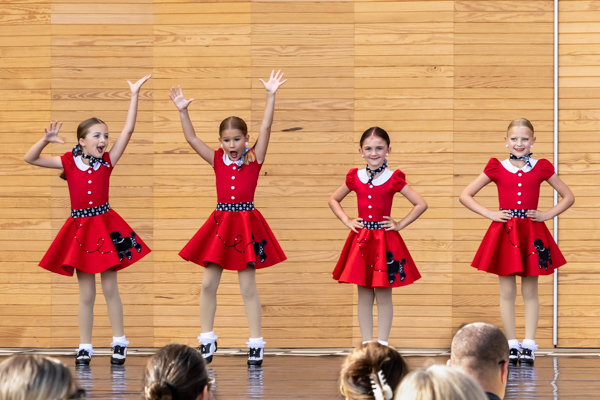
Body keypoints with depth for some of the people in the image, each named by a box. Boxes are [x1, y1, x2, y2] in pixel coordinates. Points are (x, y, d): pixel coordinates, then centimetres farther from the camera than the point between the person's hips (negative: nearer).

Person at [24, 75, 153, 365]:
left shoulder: (107, 161, -1)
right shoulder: (69, 163, -2)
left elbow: (128, 129, -6)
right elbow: (30, 159, -5)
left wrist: (134, 95, -9)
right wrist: (46, 140, -22)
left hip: (106, 225, 0)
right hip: (80, 227, 0)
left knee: (110, 288, 5)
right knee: (86, 294, 5)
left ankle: (119, 342, 15)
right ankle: (85, 347, 11)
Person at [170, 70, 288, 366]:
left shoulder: (254, 159, -1)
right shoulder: (217, 160, 6)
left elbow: (266, 128, -9)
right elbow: (192, 138, 1)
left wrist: (271, 96, -17)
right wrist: (183, 110, -8)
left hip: (246, 224, -3)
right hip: (220, 223, 3)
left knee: (248, 286, -1)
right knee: (208, 284, 3)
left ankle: (256, 343, 5)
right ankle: (207, 340, 13)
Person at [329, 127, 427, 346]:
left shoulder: (394, 179, -6)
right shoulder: (355, 178, 3)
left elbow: (421, 204, -5)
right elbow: (333, 200, 18)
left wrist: (400, 225, -7)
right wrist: (347, 221, 6)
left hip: (385, 240, -3)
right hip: (361, 240, 3)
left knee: (383, 296, 0)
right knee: (364, 296, 7)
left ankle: (382, 344, 7)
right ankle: (366, 343, 13)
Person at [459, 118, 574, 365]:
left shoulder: (541, 168, 5)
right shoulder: (497, 168, 3)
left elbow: (568, 197, 13)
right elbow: (465, 196, 6)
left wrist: (547, 215, 0)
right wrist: (490, 214, -3)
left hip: (533, 233, 0)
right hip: (504, 233, 0)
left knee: (530, 292, 3)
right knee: (507, 292, 2)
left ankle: (528, 346, 5)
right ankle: (511, 346, 7)